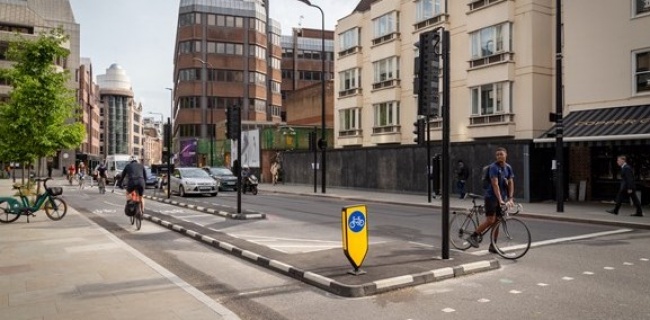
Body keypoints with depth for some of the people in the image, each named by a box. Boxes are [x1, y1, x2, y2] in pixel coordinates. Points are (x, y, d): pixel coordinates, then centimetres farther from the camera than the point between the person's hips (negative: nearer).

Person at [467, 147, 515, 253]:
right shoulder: (493, 167, -14)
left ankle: (492, 246, 13)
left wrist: (510, 198, -7)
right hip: (491, 197, -6)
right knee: (490, 220, -13)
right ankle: (473, 236, 3)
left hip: (502, 198, 6)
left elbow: (511, 183, 4)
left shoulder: (508, 167, 6)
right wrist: (500, 200, -29)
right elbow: (495, 184, -22)